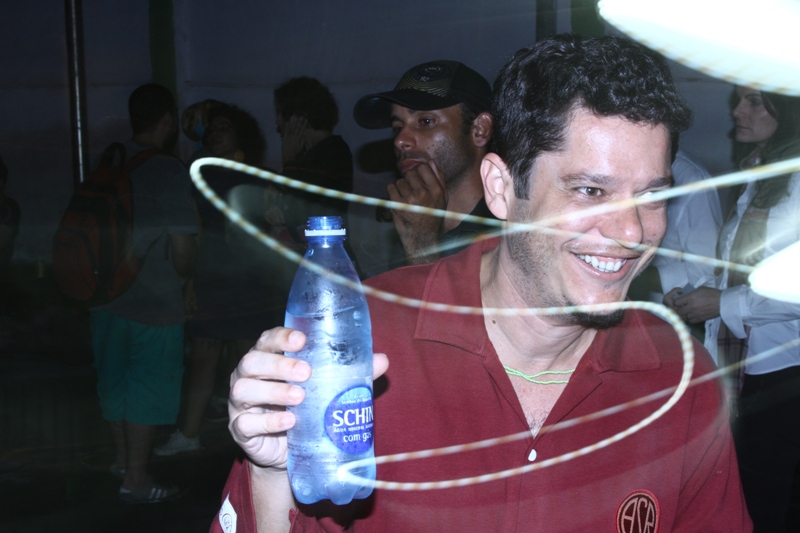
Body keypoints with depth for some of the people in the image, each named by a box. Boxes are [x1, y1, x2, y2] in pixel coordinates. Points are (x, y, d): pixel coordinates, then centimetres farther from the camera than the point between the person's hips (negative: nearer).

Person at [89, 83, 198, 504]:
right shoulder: (170, 172, -17)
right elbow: (183, 248, -17)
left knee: (115, 379, 19)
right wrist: (183, 277, 3)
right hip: (154, 300, -7)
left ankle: (123, 458, 36)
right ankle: (135, 480, 13)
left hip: (107, 292, 7)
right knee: (147, 388, 5)